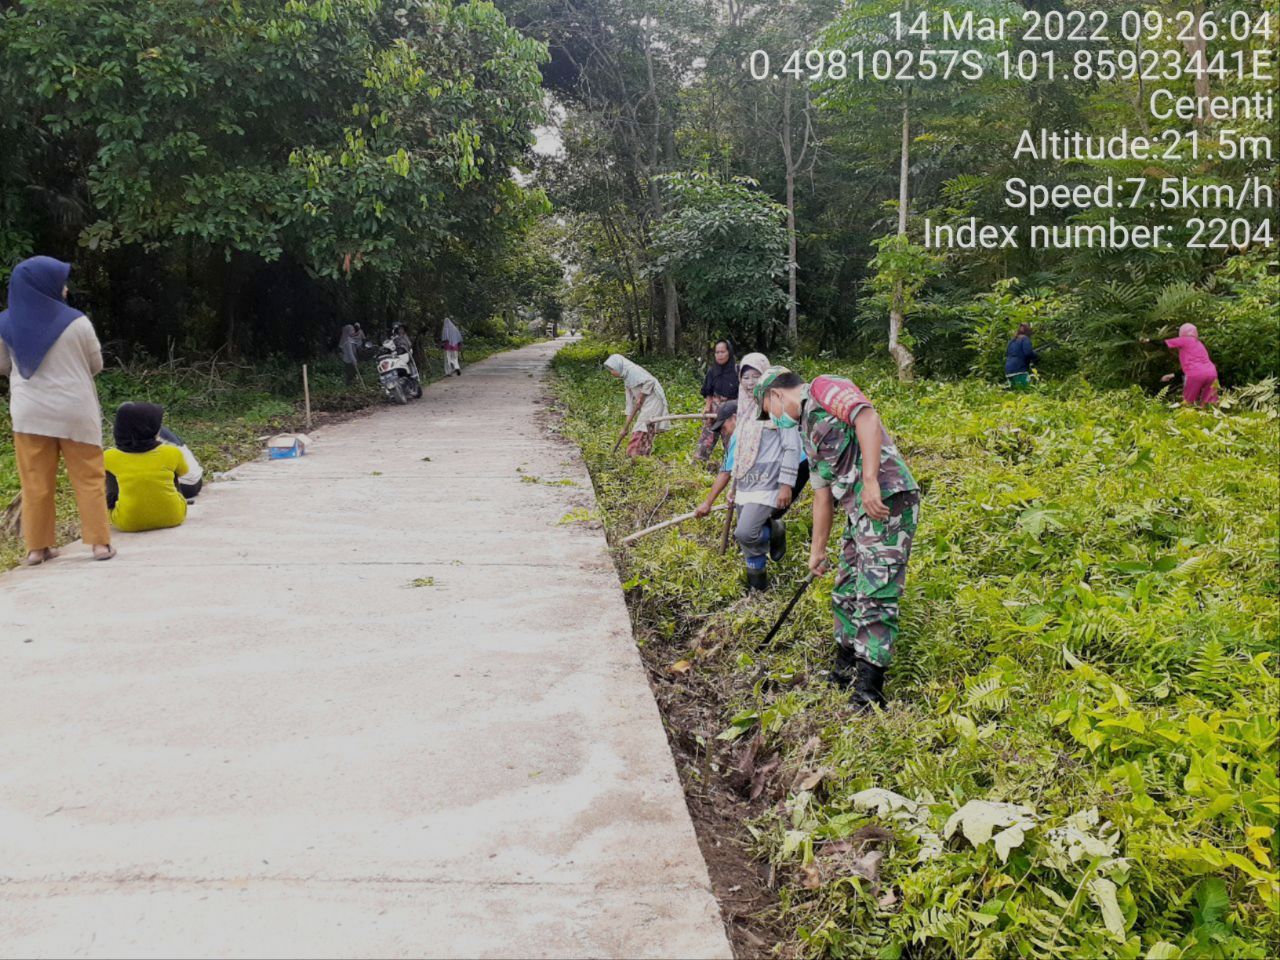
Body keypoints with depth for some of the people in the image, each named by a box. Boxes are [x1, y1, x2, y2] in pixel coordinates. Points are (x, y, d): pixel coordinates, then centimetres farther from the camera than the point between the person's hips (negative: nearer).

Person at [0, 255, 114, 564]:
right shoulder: (76, 322, -11)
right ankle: (100, 543, 5)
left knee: (35, 482, 9)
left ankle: (37, 547, 14)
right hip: (74, 411, -2)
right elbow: (96, 365, 1)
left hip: (29, 413, 3)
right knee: (89, 479, 6)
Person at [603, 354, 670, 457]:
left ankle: (635, 456, -17)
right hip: (645, 404, 9)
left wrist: (640, 398, -14)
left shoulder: (633, 370, -11)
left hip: (652, 401, -9)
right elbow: (630, 400, 19)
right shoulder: (626, 378, 17)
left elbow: (650, 381, -23)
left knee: (641, 430, -14)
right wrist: (627, 423, 16)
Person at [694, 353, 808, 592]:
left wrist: (786, 485, -18)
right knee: (746, 537, 7)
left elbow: (792, 447, -8)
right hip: (745, 488, 7)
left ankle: (774, 531, 8)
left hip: (767, 485, -7)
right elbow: (729, 466, 19)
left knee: (745, 533, -21)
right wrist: (708, 501, 17)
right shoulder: (744, 418, 17)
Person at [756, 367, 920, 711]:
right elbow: (823, 493, 28)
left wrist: (869, 480, -27)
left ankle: (869, 695, -7)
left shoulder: (823, 389, -2)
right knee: (846, 593, 18)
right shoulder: (807, 429, 26)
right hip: (859, 510, 10)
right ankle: (844, 673, 33)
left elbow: (867, 418, -20)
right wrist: (818, 550, 30)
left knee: (875, 598, -10)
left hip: (887, 499, -10)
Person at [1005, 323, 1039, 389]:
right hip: (1019, 370, -8)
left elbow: (1006, 354, 28)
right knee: (1025, 390, -12)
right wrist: (1037, 357, 3)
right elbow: (1028, 352, -16)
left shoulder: (1012, 340, 20)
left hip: (1008, 371, 8)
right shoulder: (1025, 339, -3)